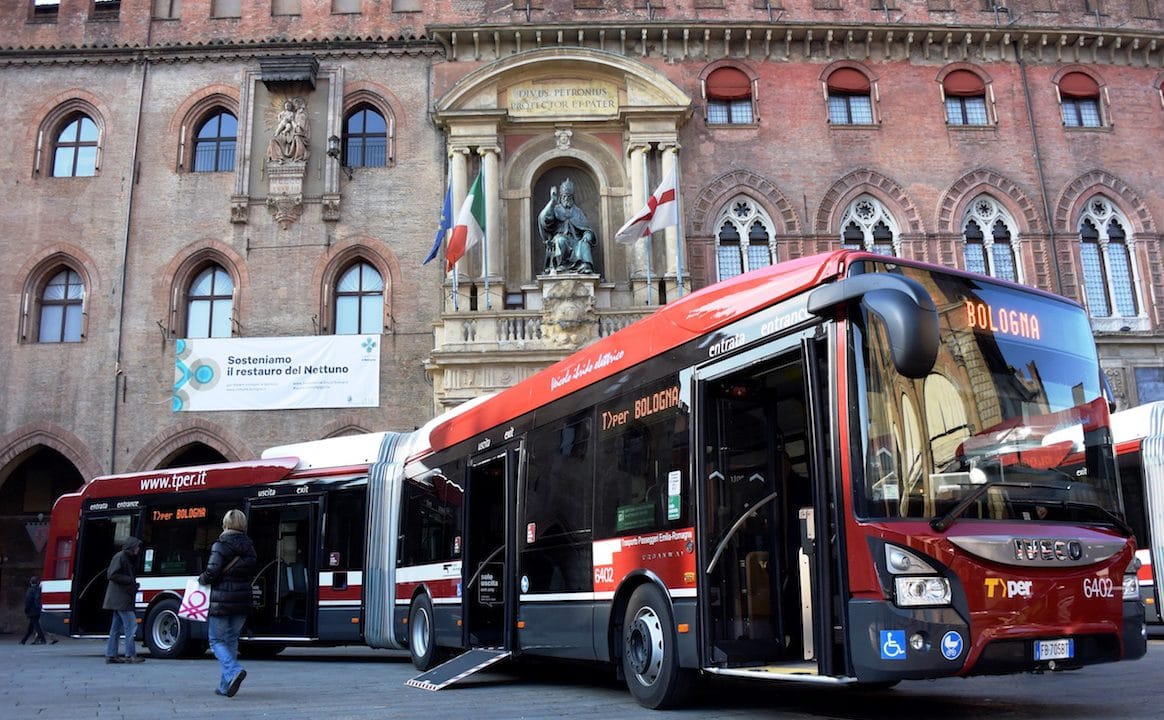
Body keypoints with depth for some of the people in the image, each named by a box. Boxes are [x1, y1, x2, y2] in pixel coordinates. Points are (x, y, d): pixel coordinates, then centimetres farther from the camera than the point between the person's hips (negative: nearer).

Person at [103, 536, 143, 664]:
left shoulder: (129, 558, 19)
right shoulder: (120, 557, -10)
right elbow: (112, 575, -17)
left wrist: (133, 583, 7)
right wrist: (130, 580, -15)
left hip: (123, 598, 10)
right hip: (120, 598, -10)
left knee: (117, 627, 11)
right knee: (130, 624, -12)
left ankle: (110, 655, 15)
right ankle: (130, 655, -11)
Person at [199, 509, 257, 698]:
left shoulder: (221, 545, -10)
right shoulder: (249, 547, 8)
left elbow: (212, 571, -17)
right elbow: (252, 571, 8)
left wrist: (202, 579, 3)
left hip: (222, 600, -5)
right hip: (242, 601, 6)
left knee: (216, 640, 6)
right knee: (232, 640, 15)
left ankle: (234, 671, -18)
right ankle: (225, 686, 17)